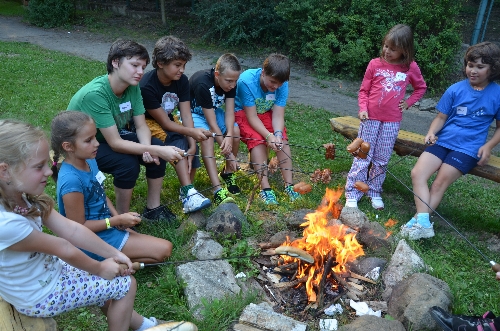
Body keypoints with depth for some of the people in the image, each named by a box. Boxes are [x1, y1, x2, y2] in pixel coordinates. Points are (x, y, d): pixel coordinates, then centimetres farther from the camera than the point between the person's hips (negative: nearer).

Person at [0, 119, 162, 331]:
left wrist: (114, 254, -9)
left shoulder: (24, 196, -10)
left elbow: (71, 230, -8)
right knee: (126, 284, 0)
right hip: (41, 296, -8)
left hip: (49, 269, 8)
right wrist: (99, 268, -9)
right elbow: (64, 249, -24)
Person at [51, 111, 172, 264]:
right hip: (95, 239, -8)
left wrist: (117, 217, -2)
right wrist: (117, 220, -17)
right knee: (164, 249, -9)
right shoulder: (71, 181, -28)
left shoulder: (89, 161, -4)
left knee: (164, 246, 11)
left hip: (105, 225, 8)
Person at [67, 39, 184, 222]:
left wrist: (147, 149, -29)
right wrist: (156, 150, -40)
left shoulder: (133, 87, -13)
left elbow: (141, 126, -8)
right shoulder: (95, 94, -33)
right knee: (127, 163, -30)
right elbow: (115, 143, -34)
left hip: (112, 136, 7)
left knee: (158, 147, -11)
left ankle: (153, 207, 4)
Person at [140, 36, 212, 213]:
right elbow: (164, 122, -26)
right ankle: (188, 192, -35)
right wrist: (192, 132, -38)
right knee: (177, 139, -32)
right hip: (146, 123, -6)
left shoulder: (182, 81, -11)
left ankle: (187, 191, -18)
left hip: (167, 120, 6)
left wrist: (192, 146, -25)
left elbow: (186, 115, -14)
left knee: (189, 143, -23)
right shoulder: (147, 86, -28)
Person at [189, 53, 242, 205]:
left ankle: (228, 172, 2)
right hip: (192, 112, -5)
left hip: (213, 110, 5)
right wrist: (228, 153, -32)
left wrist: (229, 136, -41)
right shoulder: (202, 84, -36)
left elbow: (229, 112, -20)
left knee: (235, 130, -21)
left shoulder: (230, 83, -18)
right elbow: (212, 123, -34)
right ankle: (217, 189, -38)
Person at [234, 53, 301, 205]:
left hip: (265, 112, 4)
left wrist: (278, 134, -38)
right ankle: (265, 188, -28)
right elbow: (251, 117, -29)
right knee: (258, 140, -28)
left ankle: (289, 185, -16)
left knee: (282, 139, -19)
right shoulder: (247, 81, -31)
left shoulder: (282, 84, -19)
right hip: (243, 112, -4)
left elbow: (278, 116, -19)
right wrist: (269, 136, -40)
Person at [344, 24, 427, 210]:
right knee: (363, 157, 2)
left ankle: (374, 192, 24)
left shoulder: (411, 68, 1)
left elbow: (421, 88, 17)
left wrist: (407, 103, 4)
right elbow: (363, 90, 3)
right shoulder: (375, 64, -1)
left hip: (392, 121, 1)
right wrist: (363, 109, -12)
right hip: (371, 118, -1)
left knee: (381, 159, 9)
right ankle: (352, 194, 9)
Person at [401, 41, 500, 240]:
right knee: (417, 173, -17)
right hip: (443, 141, 3)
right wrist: (431, 132, -11)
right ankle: (423, 222, -23)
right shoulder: (456, 90, 3)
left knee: (441, 181, -17)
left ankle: (419, 220, -10)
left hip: (468, 148, -2)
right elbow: (441, 117, 8)